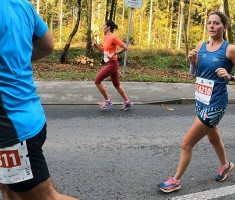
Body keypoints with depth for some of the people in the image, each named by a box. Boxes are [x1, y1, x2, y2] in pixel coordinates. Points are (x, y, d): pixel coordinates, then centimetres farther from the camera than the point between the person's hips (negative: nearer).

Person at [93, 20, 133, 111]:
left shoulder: (113, 37, -16)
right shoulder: (105, 37, 11)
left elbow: (125, 47, -17)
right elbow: (104, 50, 21)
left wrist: (114, 54, -21)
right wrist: (96, 46, 5)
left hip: (112, 64, -9)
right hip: (110, 64, 9)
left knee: (97, 81, -6)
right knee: (116, 84, 15)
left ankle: (108, 101, 4)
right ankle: (127, 102, 24)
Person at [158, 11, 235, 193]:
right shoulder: (201, 47, 3)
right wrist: (192, 61, -9)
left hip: (215, 105, -6)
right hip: (201, 101, 7)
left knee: (187, 143, -3)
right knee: (213, 138, 27)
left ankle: (176, 181, 16)